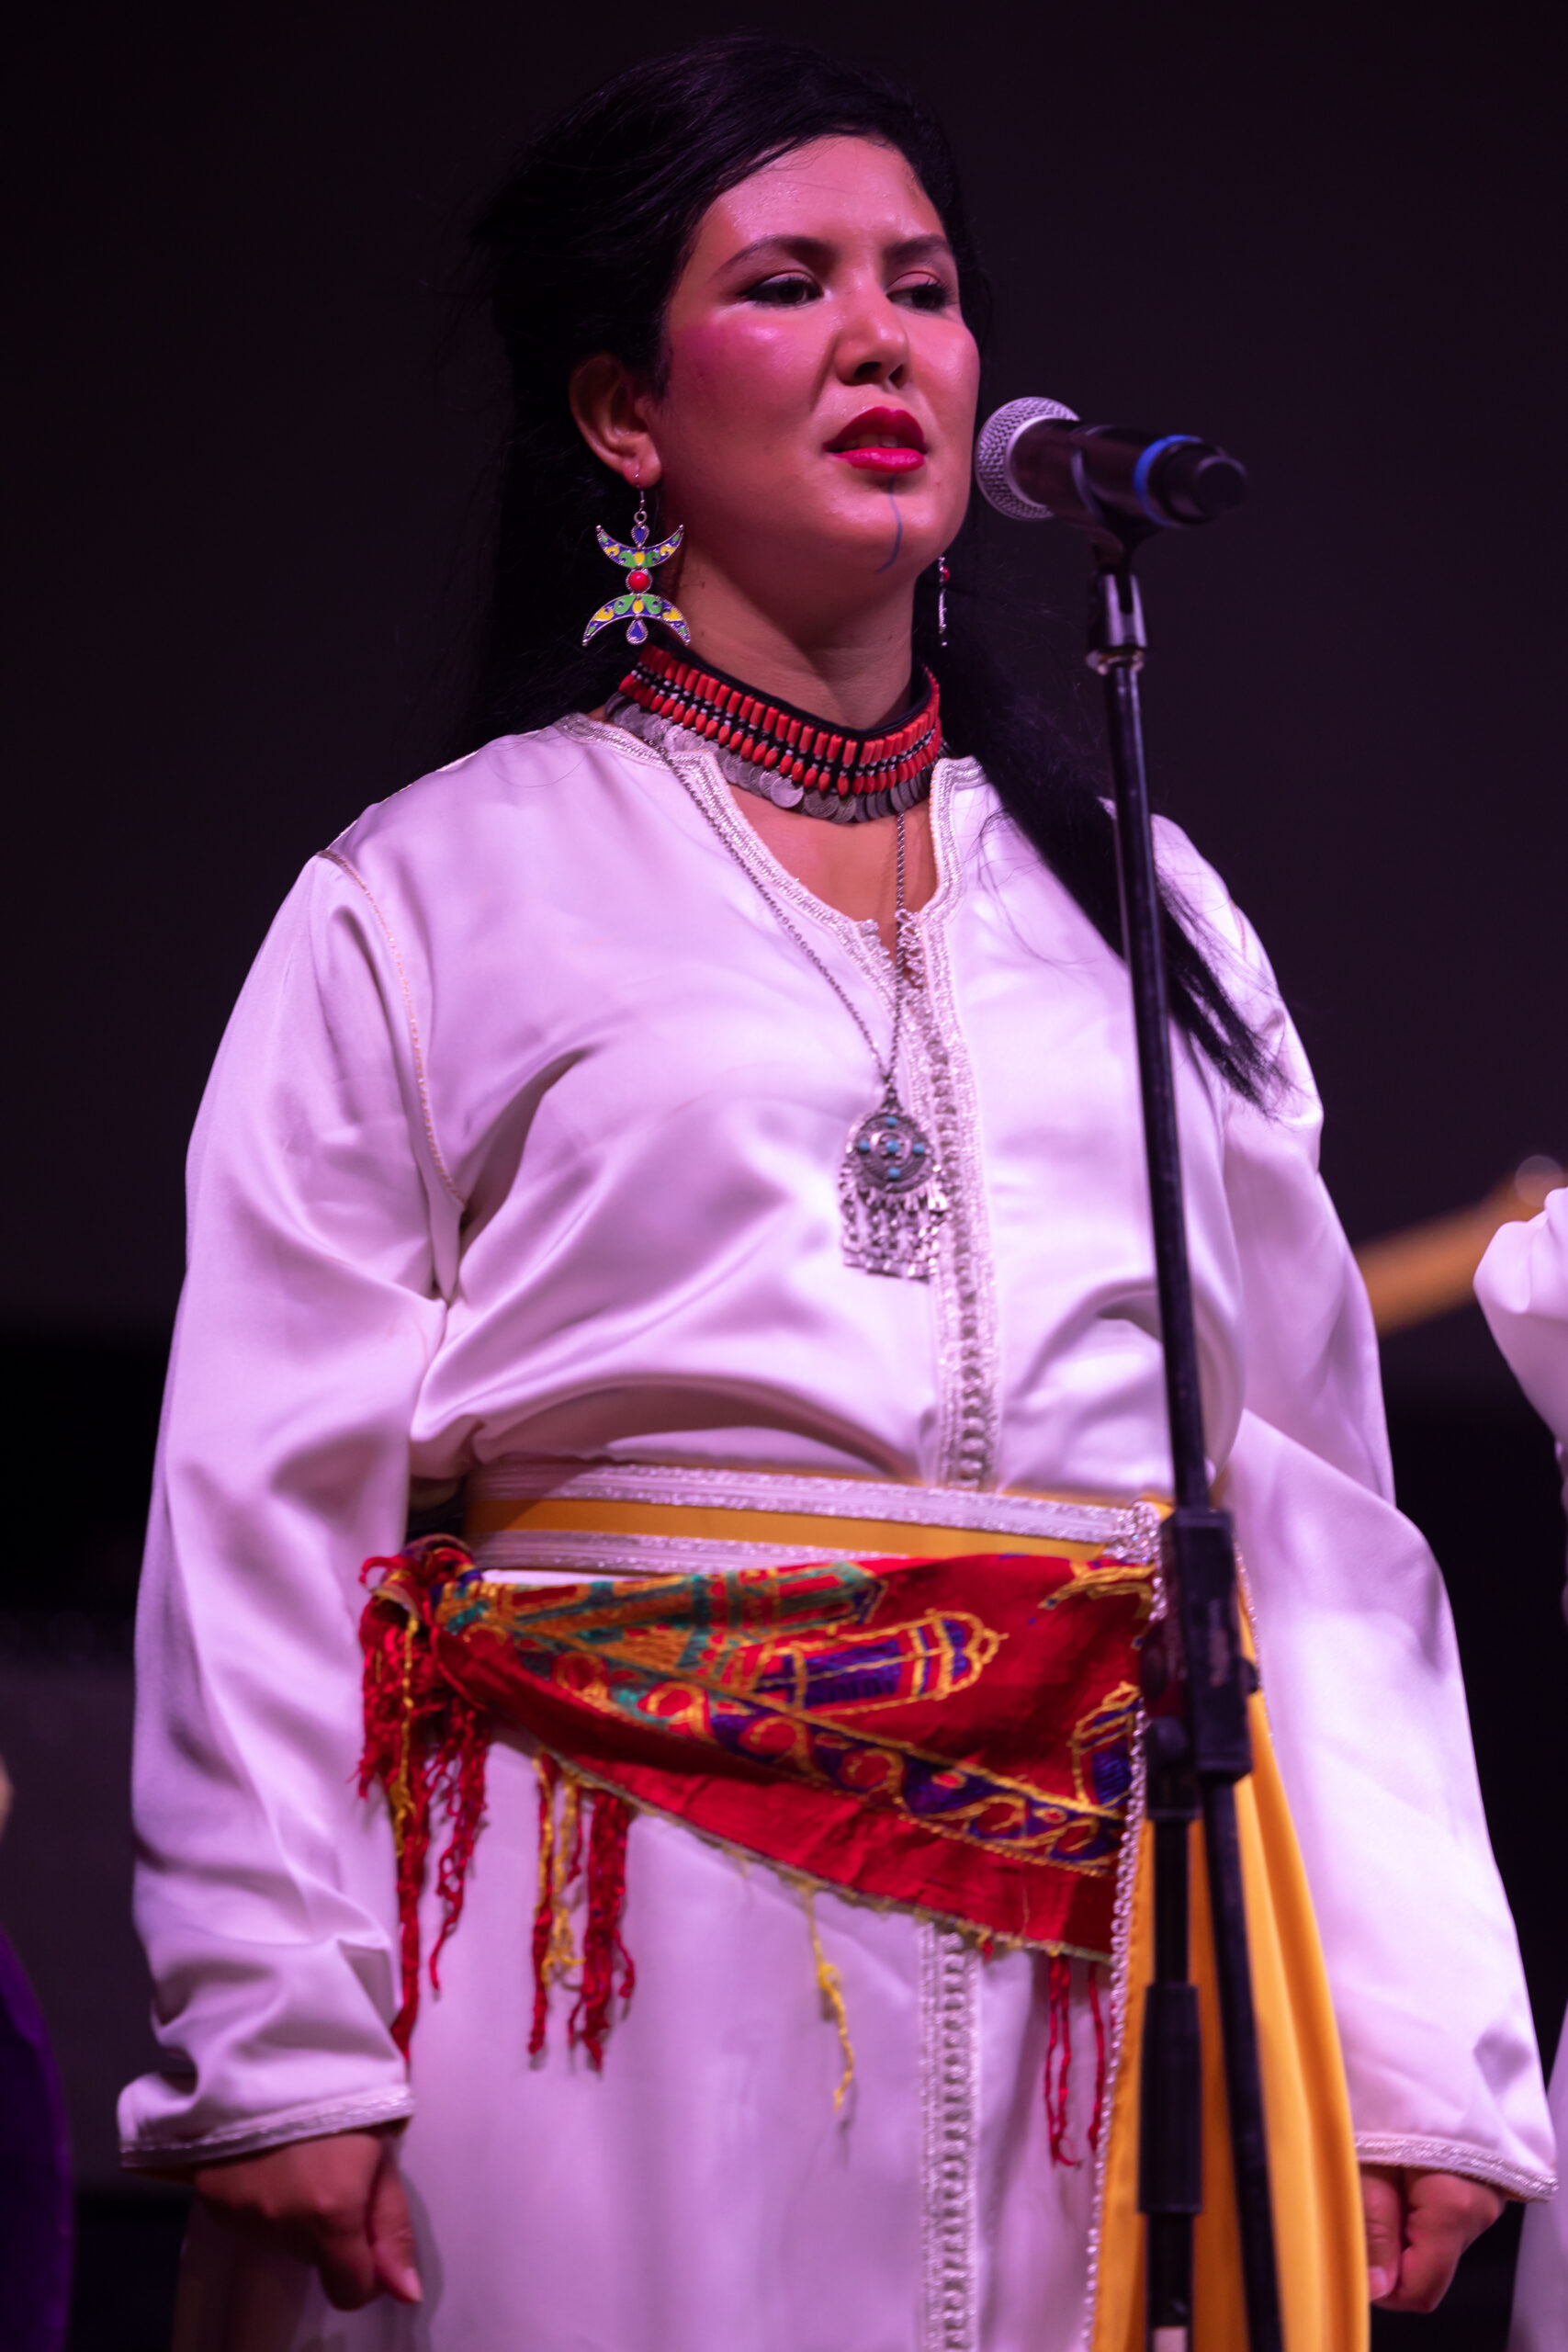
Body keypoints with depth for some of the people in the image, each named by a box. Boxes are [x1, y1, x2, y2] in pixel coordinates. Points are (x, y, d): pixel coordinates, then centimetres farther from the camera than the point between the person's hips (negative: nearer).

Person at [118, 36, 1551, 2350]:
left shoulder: (1144, 911, 16)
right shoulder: (429, 901, 6)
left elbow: (1316, 1507, 11)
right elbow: (272, 1509, 0)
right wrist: (276, 2046, -8)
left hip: (1084, 1965, 3)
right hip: (613, 1976, -3)